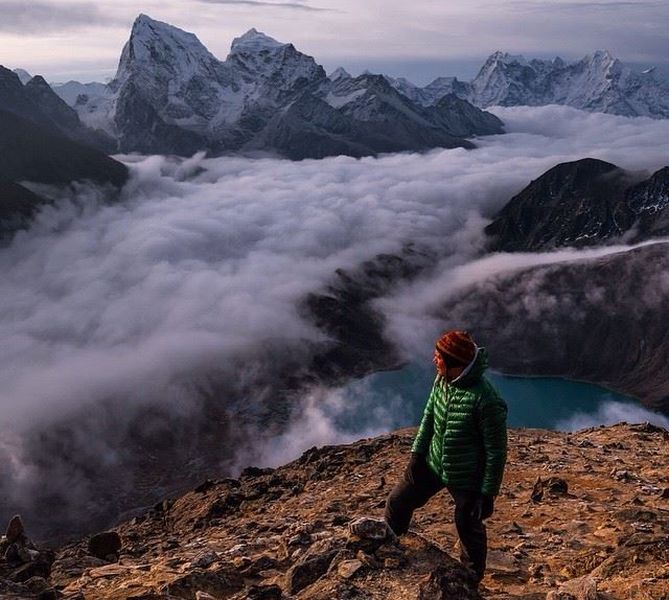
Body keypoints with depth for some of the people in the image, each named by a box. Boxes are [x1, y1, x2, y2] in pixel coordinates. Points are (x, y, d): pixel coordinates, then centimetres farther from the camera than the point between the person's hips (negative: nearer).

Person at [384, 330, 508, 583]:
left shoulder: (486, 400, -31)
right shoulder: (442, 380, -10)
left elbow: (496, 450, -22)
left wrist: (488, 493, -16)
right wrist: (417, 452, 6)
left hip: (466, 478, -6)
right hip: (433, 464, 6)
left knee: (468, 527, 15)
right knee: (398, 502, 13)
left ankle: (472, 577, 43)